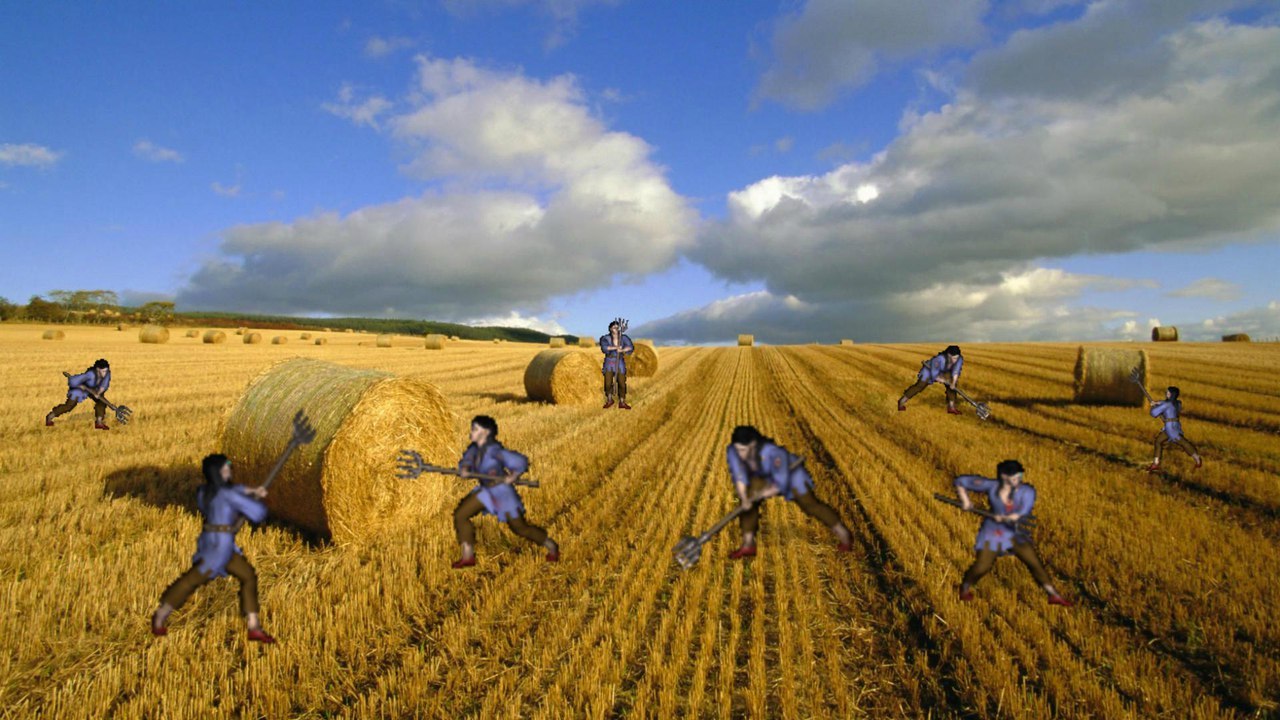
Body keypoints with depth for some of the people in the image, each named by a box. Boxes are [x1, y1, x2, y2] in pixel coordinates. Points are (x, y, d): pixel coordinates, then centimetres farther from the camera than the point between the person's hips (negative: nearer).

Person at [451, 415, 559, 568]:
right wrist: (464, 470, -25)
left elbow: (521, 461, -31)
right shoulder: (475, 448, -4)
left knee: (520, 527, 6)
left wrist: (512, 478, -19)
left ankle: (551, 546, 28)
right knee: (460, 515, -2)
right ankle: (468, 557, 7)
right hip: (486, 491, 8)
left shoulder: (493, 450, -29)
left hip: (503, 493, -8)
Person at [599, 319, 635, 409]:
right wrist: (616, 348, -27)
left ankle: (622, 403, 9)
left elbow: (631, 347, -14)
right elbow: (604, 348, -24)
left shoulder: (623, 338, -4)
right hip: (609, 362, -1)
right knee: (608, 383, -2)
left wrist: (622, 350, -30)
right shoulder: (605, 338, -7)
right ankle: (609, 400, 21)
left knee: (622, 383, -2)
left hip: (620, 362, 1)